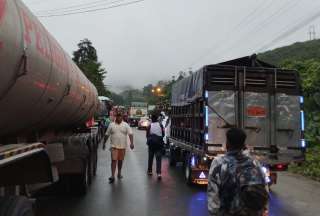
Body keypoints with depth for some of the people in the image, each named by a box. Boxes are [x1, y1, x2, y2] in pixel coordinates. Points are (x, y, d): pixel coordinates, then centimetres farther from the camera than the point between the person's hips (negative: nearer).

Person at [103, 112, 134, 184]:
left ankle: (119, 173, 29)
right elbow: (107, 134, 9)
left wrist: (131, 143, -19)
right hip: (114, 146, -1)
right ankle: (112, 176, -7)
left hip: (122, 146, 1)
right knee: (114, 160, -7)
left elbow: (130, 134, -6)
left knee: (120, 160, 13)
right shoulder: (111, 125, 2)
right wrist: (104, 143, 12)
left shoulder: (126, 125, 1)